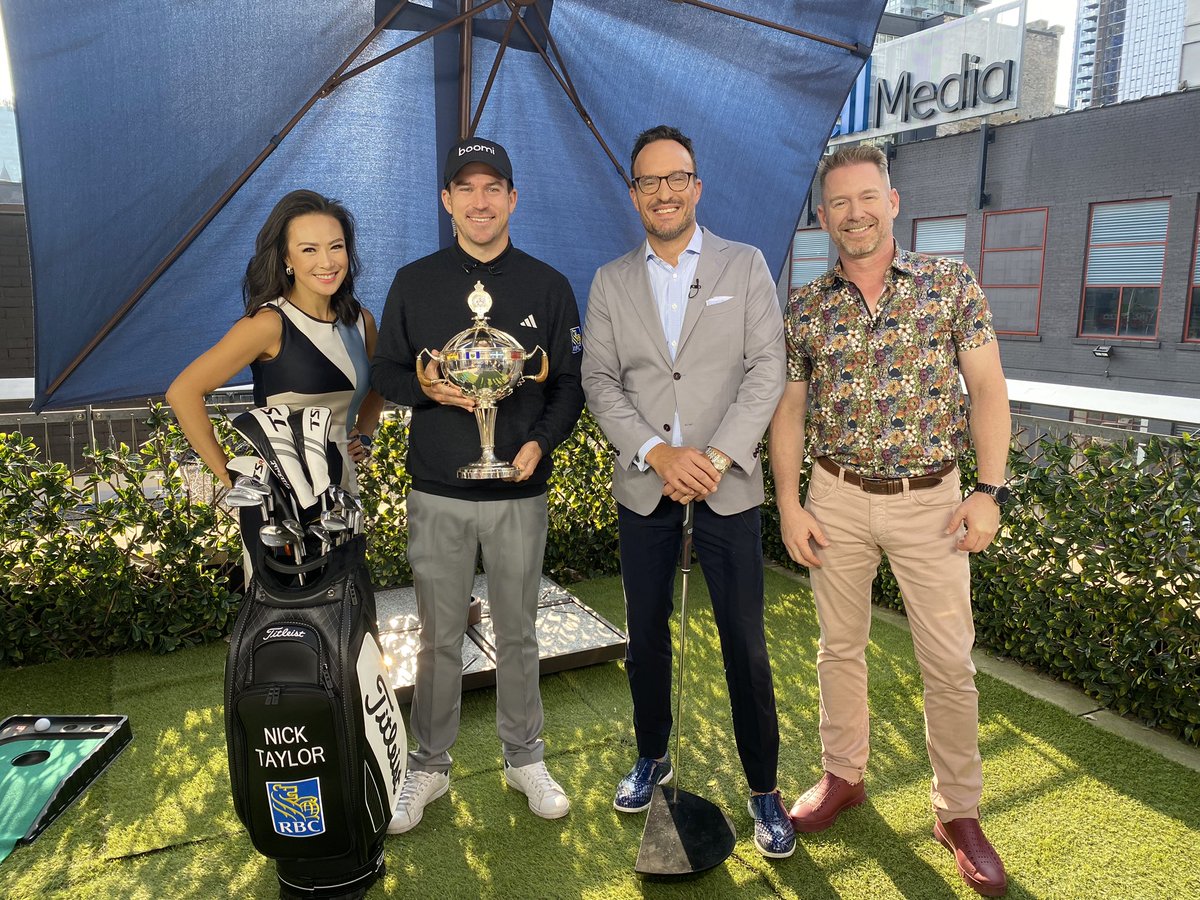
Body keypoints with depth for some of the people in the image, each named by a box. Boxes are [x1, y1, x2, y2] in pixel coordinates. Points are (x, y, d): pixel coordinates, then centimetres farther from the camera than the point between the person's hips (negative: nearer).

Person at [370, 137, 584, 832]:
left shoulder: (547, 286, 3)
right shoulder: (415, 283, 3)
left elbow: (572, 381, 5)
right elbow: (385, 371, 8)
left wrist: (542, 441, -12)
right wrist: (427, 389, -13)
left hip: (520, 492, 0)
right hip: (438, 494, 0)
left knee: (519, 632, 12)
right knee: (439, 638, 10)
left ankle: (525, 759, 31)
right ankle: (430, 767, 29)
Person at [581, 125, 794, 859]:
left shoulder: (745, 266, 3)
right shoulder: (611, 282, 7)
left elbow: (767, 370, -4)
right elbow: (600, 381, 1)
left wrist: (716, 456, -15)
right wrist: (656, 453, -13)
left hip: (728, 484, -2)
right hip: (643, 485, 2)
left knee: (745, 642, 2)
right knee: (646, 634, 13)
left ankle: (764, 789, 20)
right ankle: (653, 758, 34)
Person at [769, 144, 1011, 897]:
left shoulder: (953, 284, -3)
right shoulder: (805, 308, 1)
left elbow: (988, 389, -3)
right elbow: (789, 410, 5)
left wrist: (989, 491, -11)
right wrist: (788, 506, -1)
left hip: (930, 500, -1)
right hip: (837, 501, 2)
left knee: (950, 662, 4)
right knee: (841, 647, 13)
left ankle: (960, 812, 23)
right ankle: (844, 777, 32)